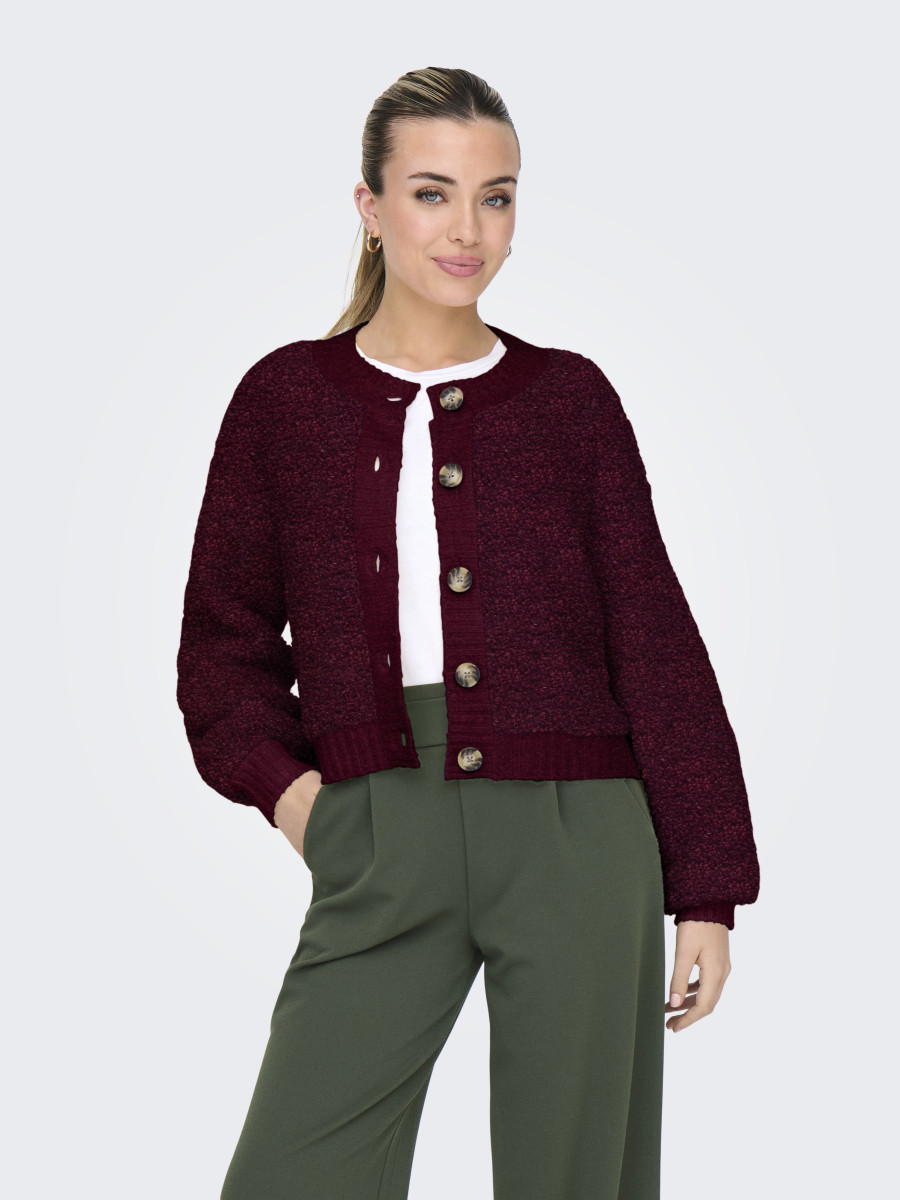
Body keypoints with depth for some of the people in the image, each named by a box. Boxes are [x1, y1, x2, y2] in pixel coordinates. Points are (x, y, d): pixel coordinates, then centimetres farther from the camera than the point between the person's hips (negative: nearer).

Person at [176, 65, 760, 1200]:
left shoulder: (569, 397, 6)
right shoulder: (285, 399, 7)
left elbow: (655, 646, 5)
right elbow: (226, 633, 14)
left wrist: (706, 892, 2)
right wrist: (275, 777, -5)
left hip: (576, 843, 0)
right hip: (380, 848, 0)